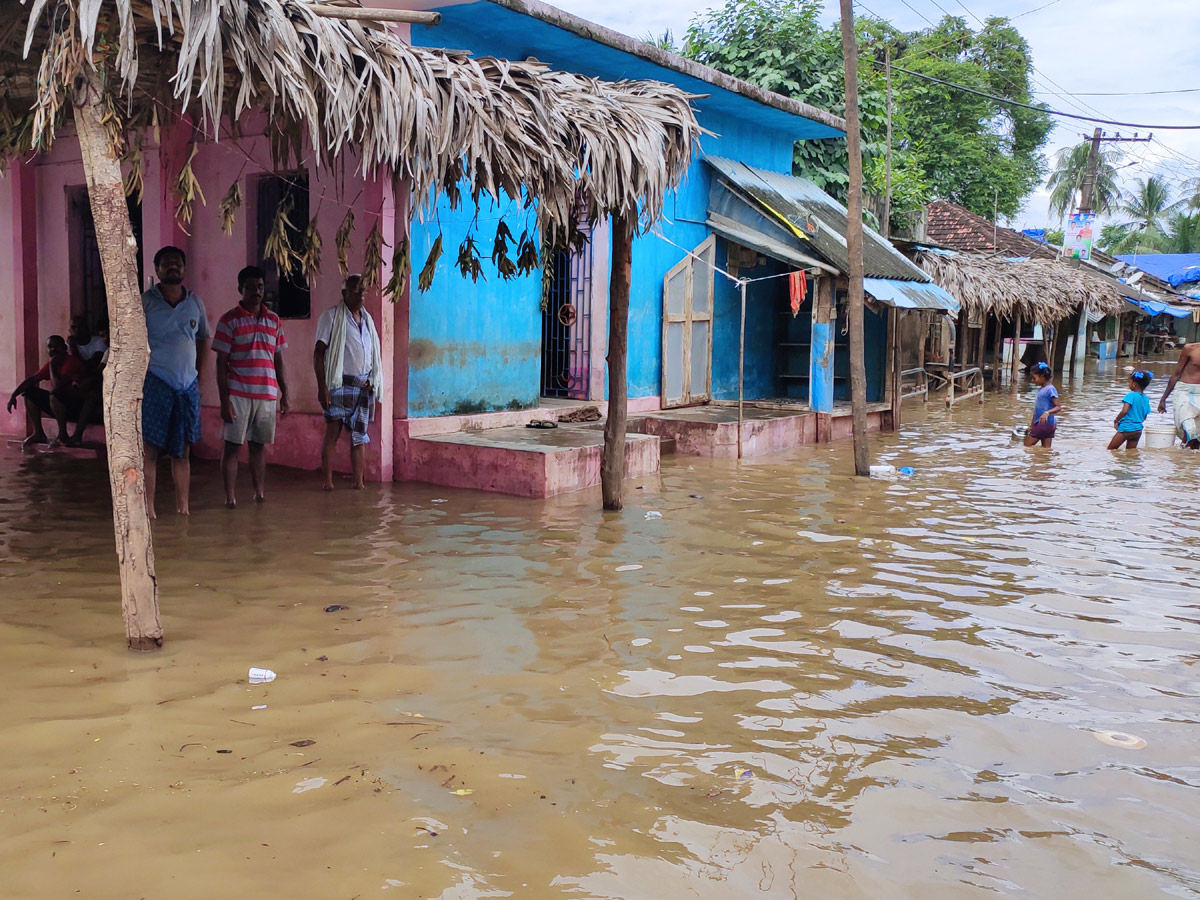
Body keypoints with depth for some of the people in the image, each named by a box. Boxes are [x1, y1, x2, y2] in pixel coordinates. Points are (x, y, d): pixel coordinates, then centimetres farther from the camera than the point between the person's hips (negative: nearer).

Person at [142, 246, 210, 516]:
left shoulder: (195, 302, 10)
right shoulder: (145, 302, -3)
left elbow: (203, 338, 20)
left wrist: (197, 373, 13)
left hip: (188, 386, 4)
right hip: (155, 384, -4)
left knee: (183, 452, 8)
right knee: (149, 450, -5)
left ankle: (183, 508, 15)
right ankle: (148, 510, -2)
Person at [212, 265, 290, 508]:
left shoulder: (273, 320, 11)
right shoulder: (229, 320, -1)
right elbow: (221, 363, -4)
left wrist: (284, 394, 11)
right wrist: (224, 400, -10)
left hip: (267, 394, 4)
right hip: (238, 394, -3)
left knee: (259, 445, 10)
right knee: (232, 445, -1)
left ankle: (260, 492, 18)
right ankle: (230, 496, 4)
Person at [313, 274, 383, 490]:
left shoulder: (367, 318, 14)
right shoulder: (331, 316, -3)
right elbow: (318, 353, -6)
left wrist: (373, 382, 4)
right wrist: (322, 387, -13)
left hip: (364, 387, 5)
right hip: (340, 385, -5)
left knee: (359, 435, 6)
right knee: (333, 432, -3)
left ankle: (359, 481, 10)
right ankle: (328, 482, 2)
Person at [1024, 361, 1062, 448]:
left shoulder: (1050, 389, -14)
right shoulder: (1040, 389, 14)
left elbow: (1058, 407, -19)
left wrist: (1047, 413, -37)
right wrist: (1032, 425, 24)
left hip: (1046, 423, -9)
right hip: (1041, 424, 9)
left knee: (1027, 446, -7)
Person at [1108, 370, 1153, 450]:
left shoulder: (1131, 396, -15)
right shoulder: (1145, 399, 8)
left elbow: (1124, 411, -25)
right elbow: (1144, 417, 15)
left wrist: (1116, 421, -12)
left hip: (1126, 429, -7)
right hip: (1138, 430, 7)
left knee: (1110, 450, 1)